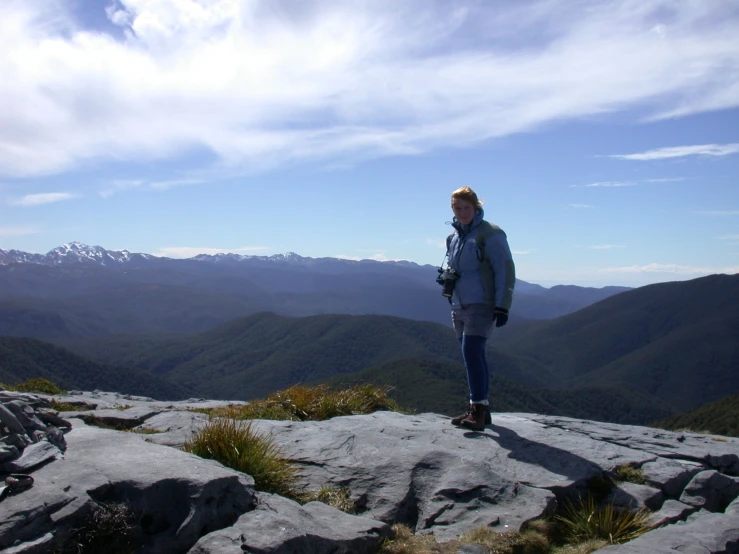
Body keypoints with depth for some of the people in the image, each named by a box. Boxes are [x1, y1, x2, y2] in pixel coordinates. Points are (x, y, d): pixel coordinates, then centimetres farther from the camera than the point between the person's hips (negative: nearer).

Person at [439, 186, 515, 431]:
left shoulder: (490, 234, -8)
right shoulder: (454, 237, 14)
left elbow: (506, 271, -11)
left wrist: (502, 307, -15)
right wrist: (446, 276, 8)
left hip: (481, 305, -7)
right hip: (459, 307, 8)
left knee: (472, 353, -18)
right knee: (474, 356, 11)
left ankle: (478, 411, -15)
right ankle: (479, 410, 18)